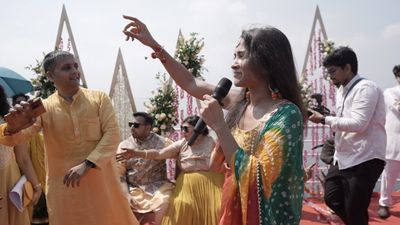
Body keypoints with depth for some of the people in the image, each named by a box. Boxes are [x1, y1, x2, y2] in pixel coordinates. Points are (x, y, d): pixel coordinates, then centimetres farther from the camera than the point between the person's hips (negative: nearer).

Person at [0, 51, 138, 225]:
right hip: (64, 186, 0)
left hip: (102, 181, 0)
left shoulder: (99, 98, -1)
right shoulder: (44, 108, -1)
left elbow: (112, 134, -9)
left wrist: (87, 165, -20)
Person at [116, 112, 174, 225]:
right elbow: (119, 175, 2)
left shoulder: (163, 143, 2)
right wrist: (126, 195, -10)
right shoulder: (124, 145, 5)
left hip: (158, 189, -2)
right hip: (133, 190, 2)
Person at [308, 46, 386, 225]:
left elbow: (358, 123, -24)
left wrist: (324, 119, -20)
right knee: (332, 198, 14)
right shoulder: (341, 91, 13)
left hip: (364, 160, -9)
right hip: (343, 159, 9)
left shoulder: (366, 88, -15)